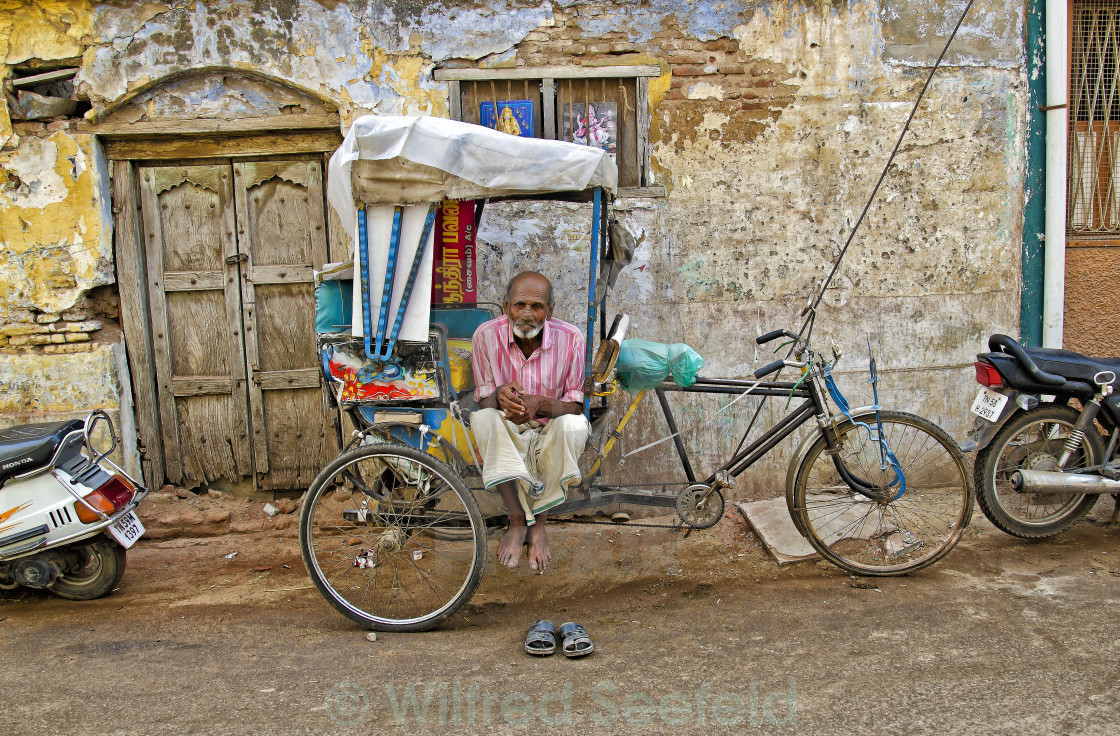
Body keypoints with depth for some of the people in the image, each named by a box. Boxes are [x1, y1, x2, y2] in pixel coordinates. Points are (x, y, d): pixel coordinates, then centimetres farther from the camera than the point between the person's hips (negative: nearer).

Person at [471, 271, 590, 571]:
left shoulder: (570, 338, -15)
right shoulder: (487, 335, -13)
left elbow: (576, 406, -11)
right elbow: (483, 400, -7)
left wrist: (540, 404, -32)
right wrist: (499, 396, -33)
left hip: (550, 436, 0)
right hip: (508, 434, 1)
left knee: (574, 425, -34)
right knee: (482, 419, -31)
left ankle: (538, 523, -17)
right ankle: (518, 521, -21)